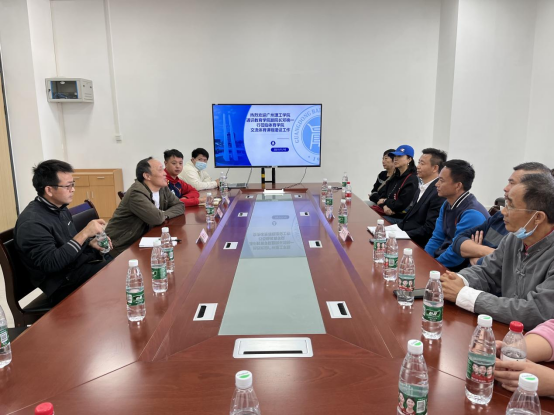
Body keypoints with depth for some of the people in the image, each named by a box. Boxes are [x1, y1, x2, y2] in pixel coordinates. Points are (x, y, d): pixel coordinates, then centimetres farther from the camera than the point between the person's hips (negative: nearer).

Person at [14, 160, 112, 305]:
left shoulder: (60, 208, 6)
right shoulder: (31, 222, -20)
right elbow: (50, 264, -27)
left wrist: (91, 242, 0)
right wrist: (84, 234, -27)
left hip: (82, 265, 8)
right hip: (64, 285, -8)